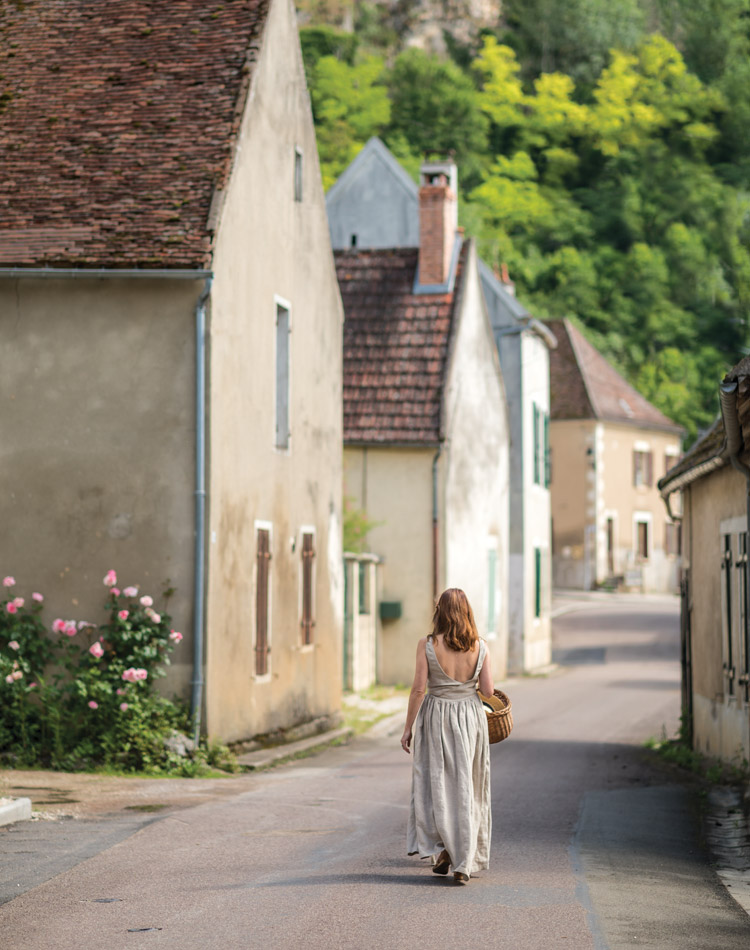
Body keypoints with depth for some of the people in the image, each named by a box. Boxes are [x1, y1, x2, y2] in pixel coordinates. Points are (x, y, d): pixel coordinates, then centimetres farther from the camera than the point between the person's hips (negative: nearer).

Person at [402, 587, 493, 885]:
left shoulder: (427, 645, -9)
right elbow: (488, 690, -3)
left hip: (436, 716, -2)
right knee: (466, 788, 7)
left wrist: (408, 727, -2)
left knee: (434, 782, 11)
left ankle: (441, 845, -6)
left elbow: (418, 689, -10)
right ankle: (464, 863, 6)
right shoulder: (480, 647, -4)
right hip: (471, 717, 2)